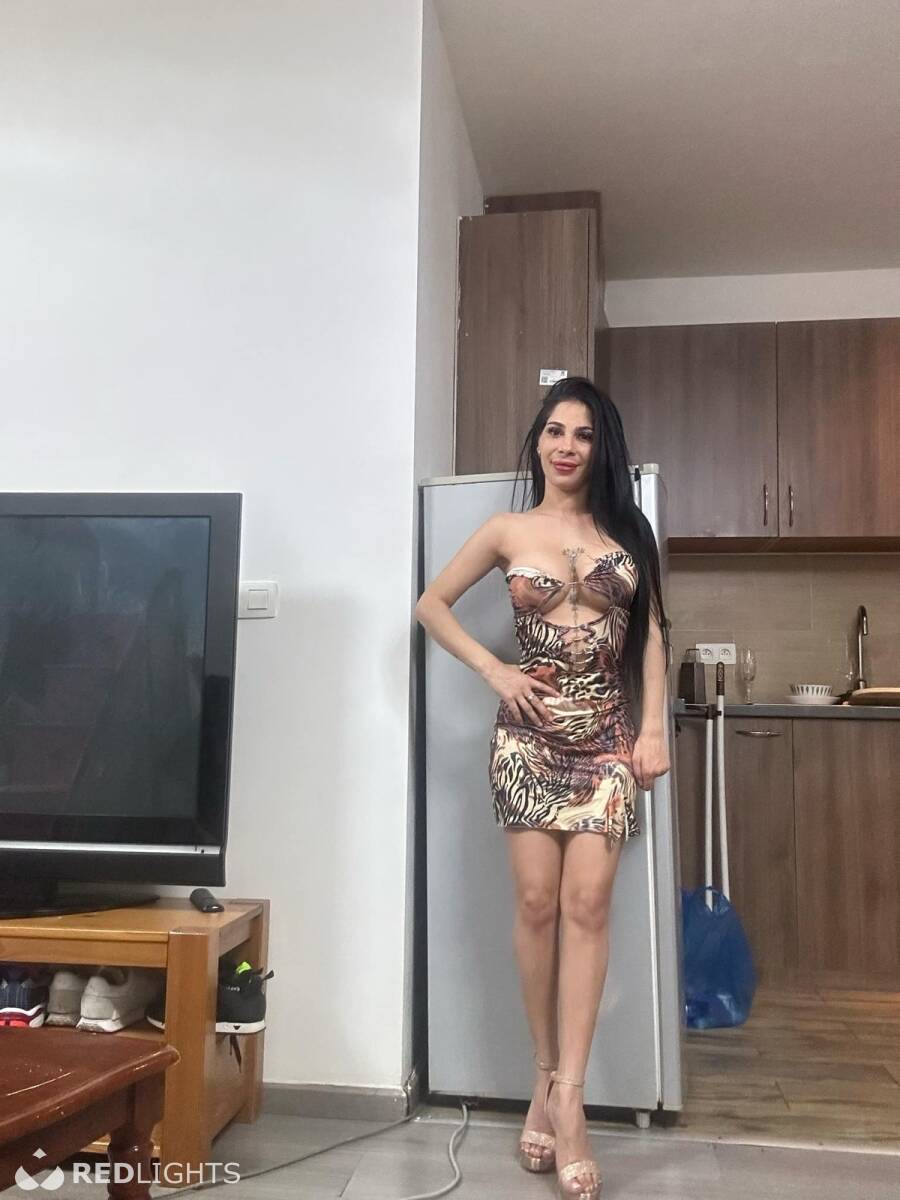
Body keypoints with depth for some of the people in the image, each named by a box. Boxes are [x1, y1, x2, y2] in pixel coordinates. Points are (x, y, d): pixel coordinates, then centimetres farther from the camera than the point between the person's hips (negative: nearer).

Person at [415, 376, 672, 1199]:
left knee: (587, 903, -6)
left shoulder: (626, 528, 9)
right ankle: (549, 1077, 16)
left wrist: (655, 729, 1)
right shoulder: (508, 531, 4)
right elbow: (431, 604, 10)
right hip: (531, 732, -1)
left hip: (608, 735, 1)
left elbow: (652, 630, 10)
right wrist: (494, 671, -2)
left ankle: (566, 1095, -1)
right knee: (537, 902, 0)